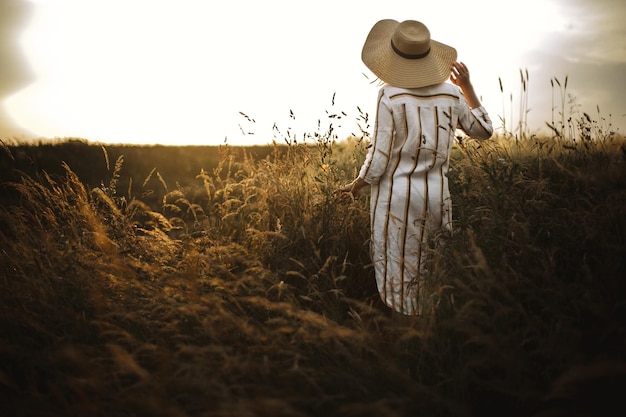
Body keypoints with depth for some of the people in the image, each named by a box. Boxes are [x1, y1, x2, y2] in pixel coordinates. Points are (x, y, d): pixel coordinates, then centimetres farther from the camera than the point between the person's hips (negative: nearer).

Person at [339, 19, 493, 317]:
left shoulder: (390, 96, -13)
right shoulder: (451, 95, 0)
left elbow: (380, 156, -12)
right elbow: (484, 130, 17)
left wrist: (356, 186, 6)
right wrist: (467, 86, 18)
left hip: (398, 196, -4)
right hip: (437, 195, 4)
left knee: (400, 273, 10)